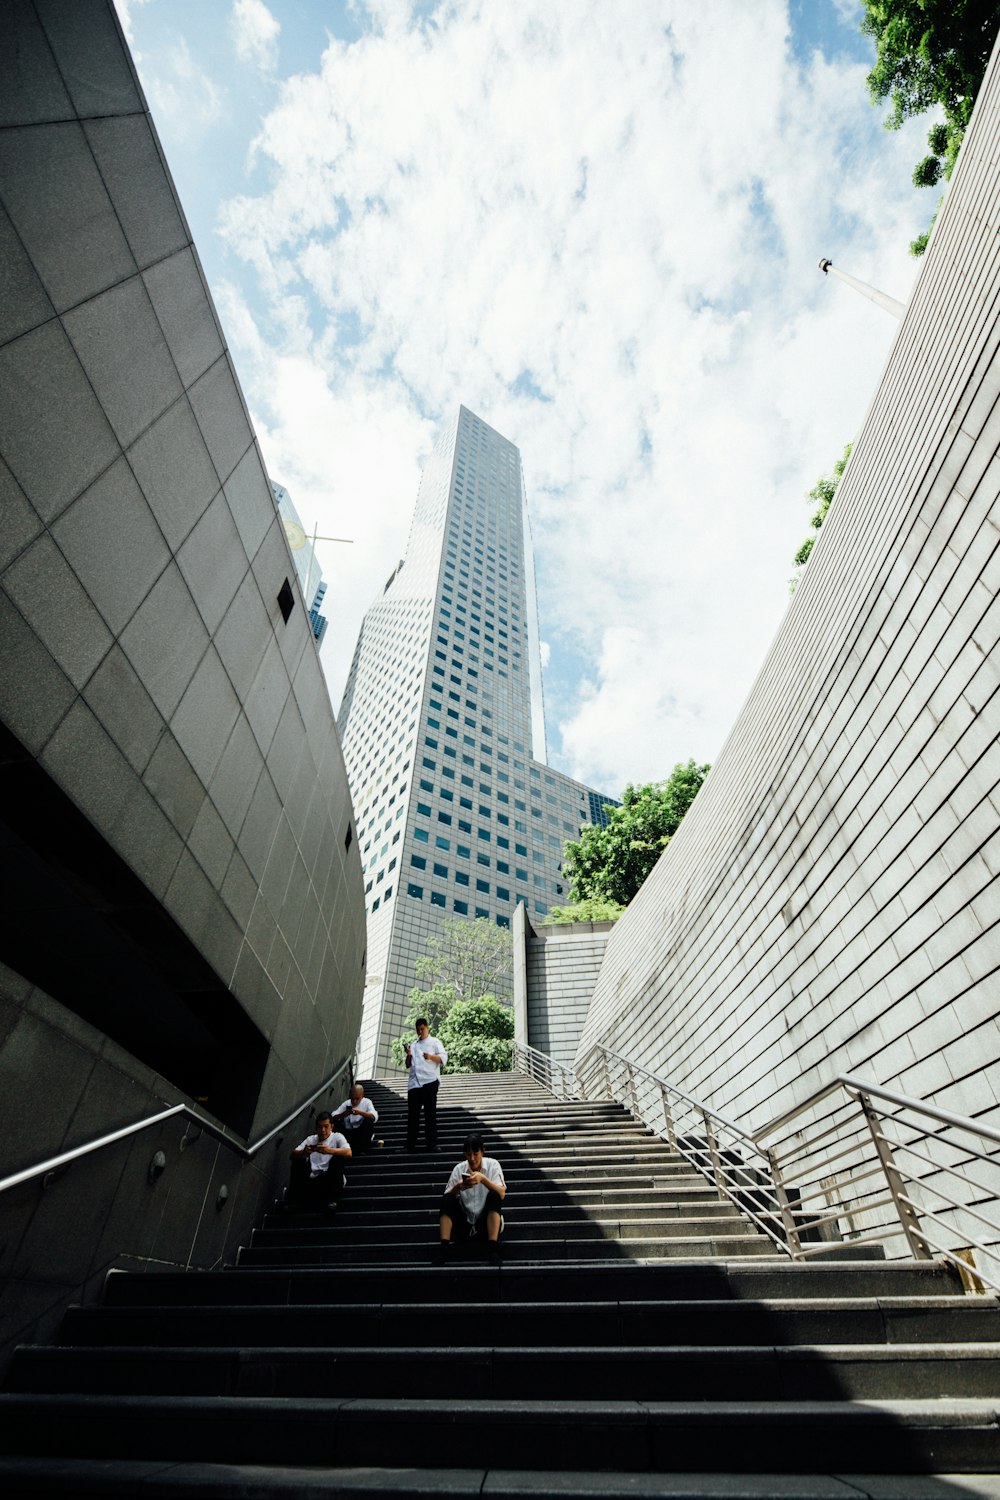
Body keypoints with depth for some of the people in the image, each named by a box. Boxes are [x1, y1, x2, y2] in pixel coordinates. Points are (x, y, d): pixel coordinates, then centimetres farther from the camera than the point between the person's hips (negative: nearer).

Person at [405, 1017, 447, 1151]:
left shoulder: (434, 1042, 10)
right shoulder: (413, 1045, 25)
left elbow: (443, 1058, -2)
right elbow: (408, 1065, 24)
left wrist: (431, 1056, -20)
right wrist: (409, 1055, 3)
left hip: (429, 1081, -4)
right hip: (414, 1082, 4)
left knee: (430, 1113, -4)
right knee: (412, 1114, 3)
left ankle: (431, 1143, -1)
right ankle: (411, 1144, 10)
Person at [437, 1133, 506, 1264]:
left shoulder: (493, 1165, -5)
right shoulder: (459, 1169, 0)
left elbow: (502, 1194, -18)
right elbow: (447, 1197, -5)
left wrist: (483, 1179, -34)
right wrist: (457, 1188, -26)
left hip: (487, 1222, -2)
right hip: (465, 1224, 2)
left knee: (493, 1196, -30)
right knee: (447, 1199, -23)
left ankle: (493, 1248, -32)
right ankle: (444, 1248, -24)